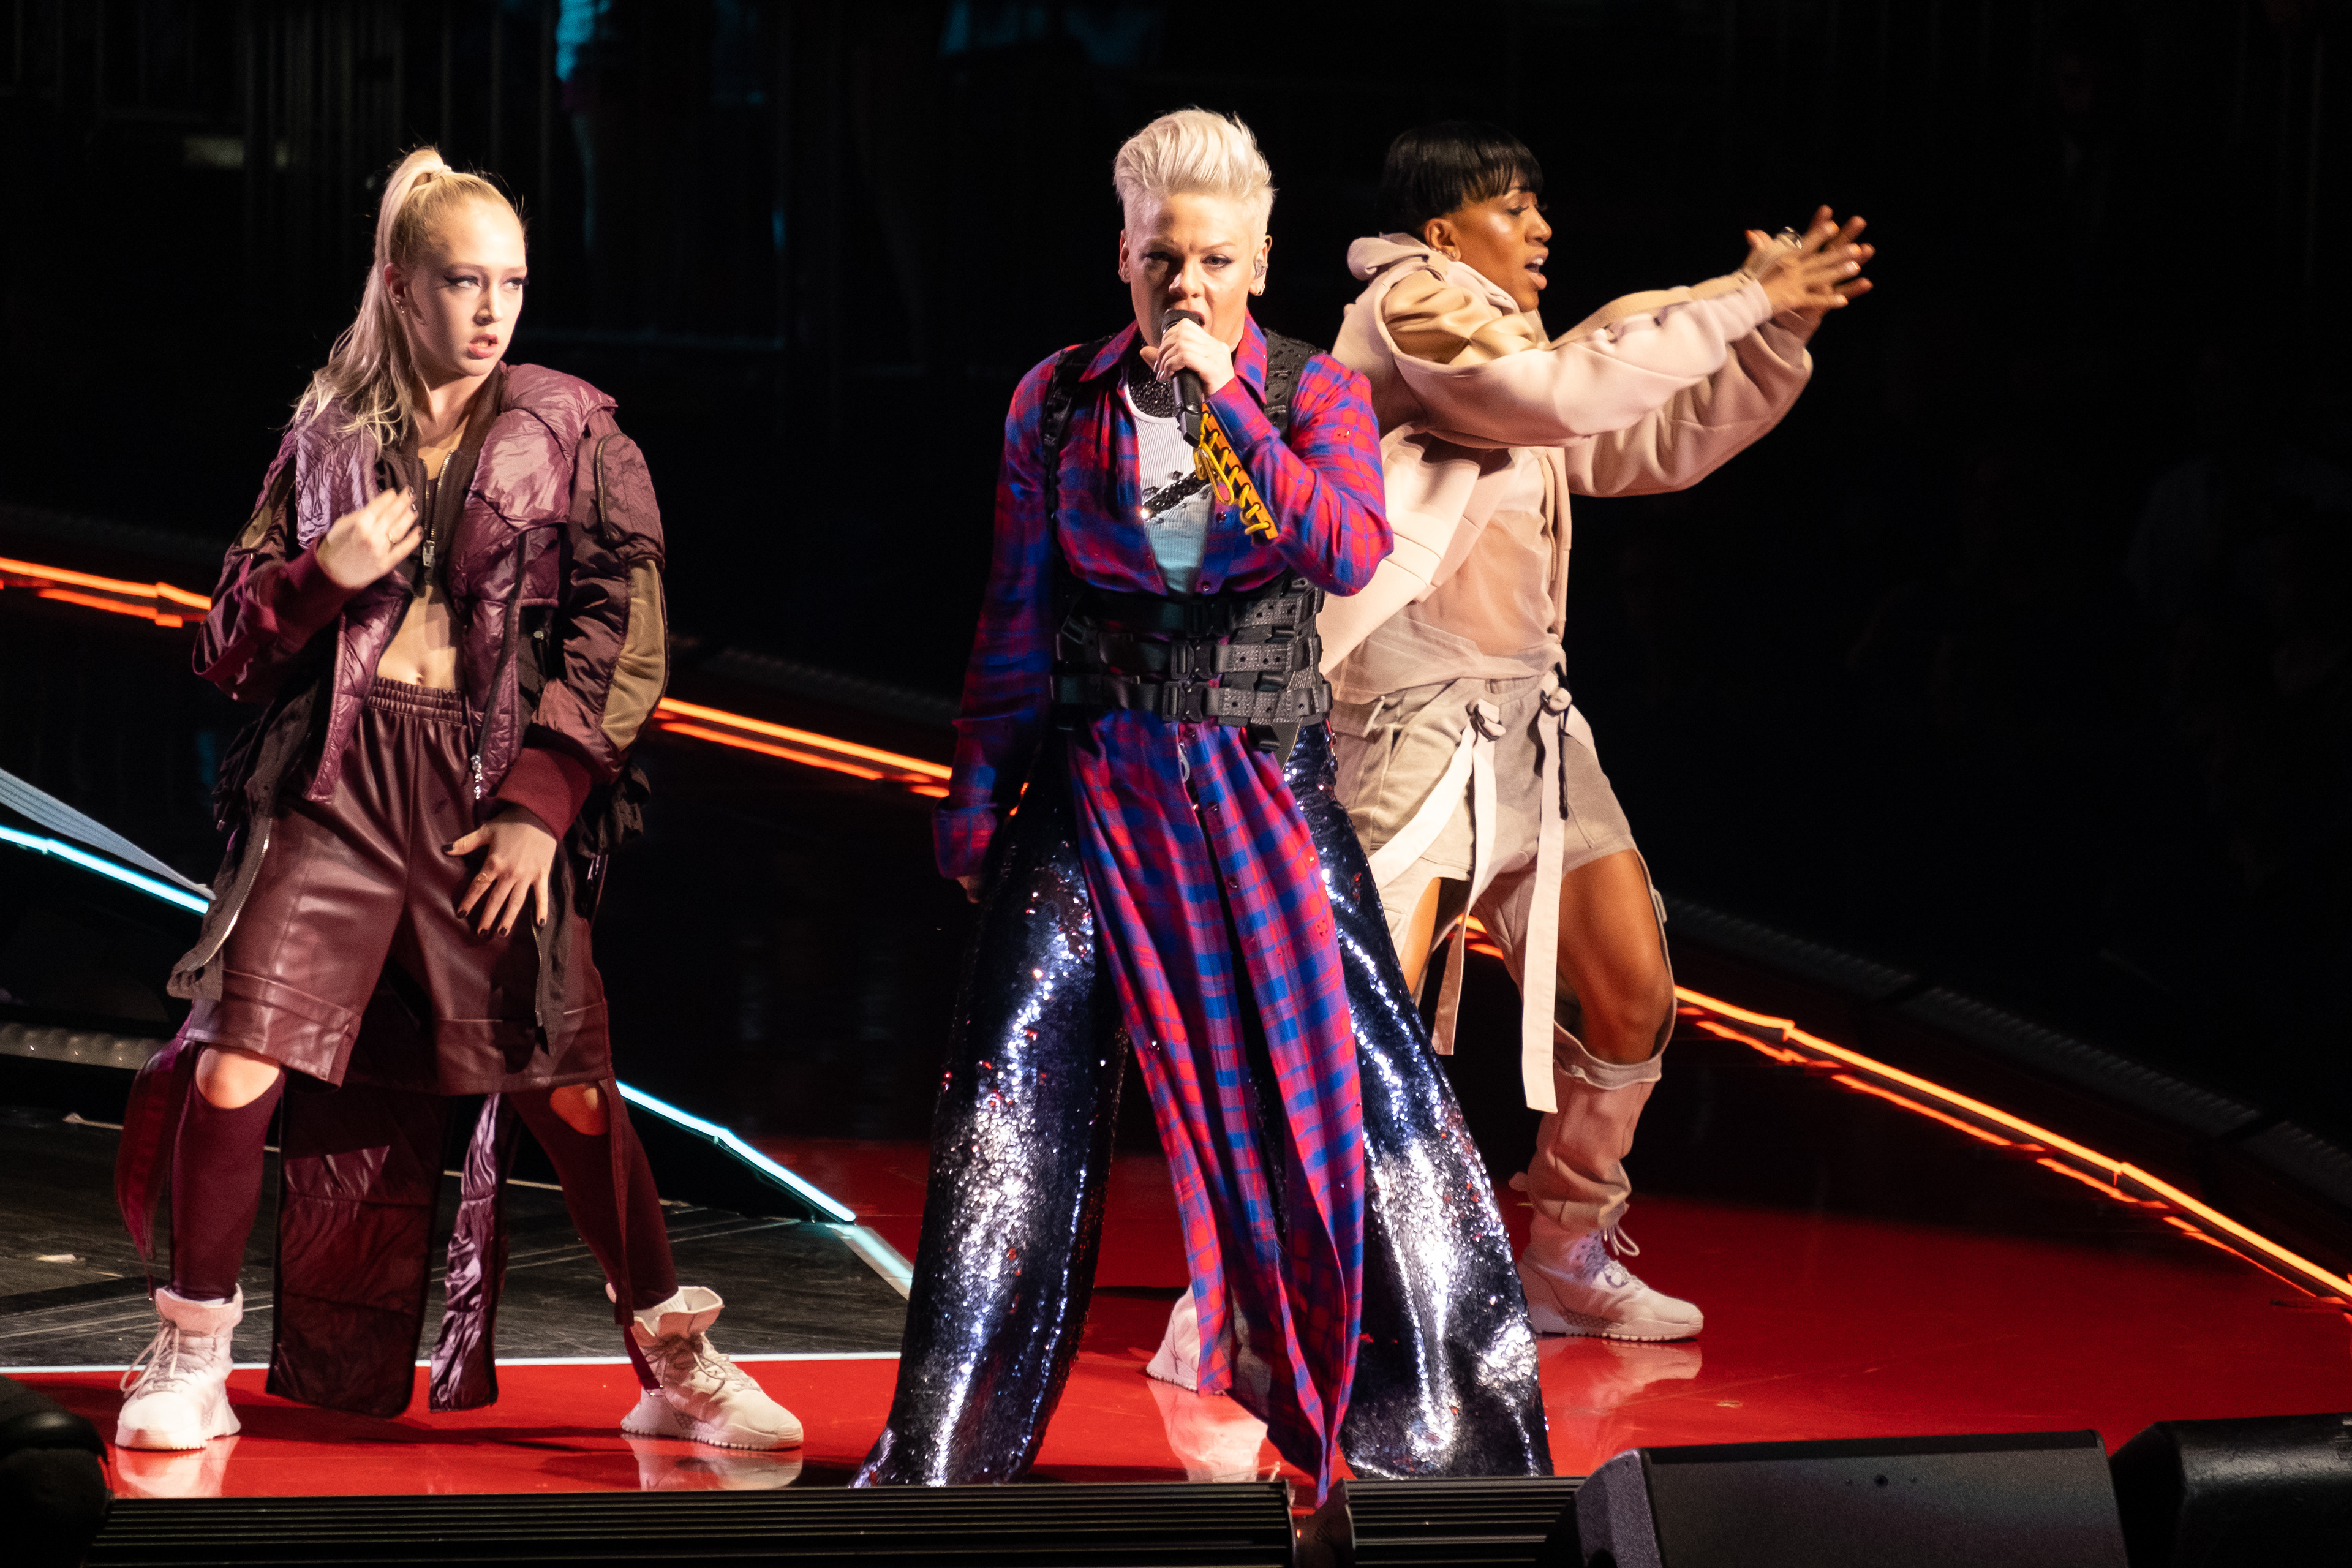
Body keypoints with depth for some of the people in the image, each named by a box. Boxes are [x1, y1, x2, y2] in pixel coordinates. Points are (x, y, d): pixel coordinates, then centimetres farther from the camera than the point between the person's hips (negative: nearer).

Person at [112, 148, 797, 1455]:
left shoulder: (573, 436, 7)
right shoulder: (328, 437, 12)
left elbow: (623, 636, 1)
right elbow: (235, 638, 15)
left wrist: (543, 804, -7)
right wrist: (321, 576, -6)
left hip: (496, 793, -1)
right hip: (337, 785, 1)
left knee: (568, 1085, -4)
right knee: (240, 1062, -10)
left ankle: (678, 1369, 10)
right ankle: (191, 1358, 7)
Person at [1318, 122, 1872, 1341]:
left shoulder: (1503, 340, 21)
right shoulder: (1407, 306, -6)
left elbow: (1662, 444, 24)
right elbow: (1563, 396, -21)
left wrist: (1780, 329, 11)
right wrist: (1740, 303, -16)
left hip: (1525, 717, 10)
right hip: (1413, 720, -9)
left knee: (1632, 995, 10)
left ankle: (1568, 1264, 24)